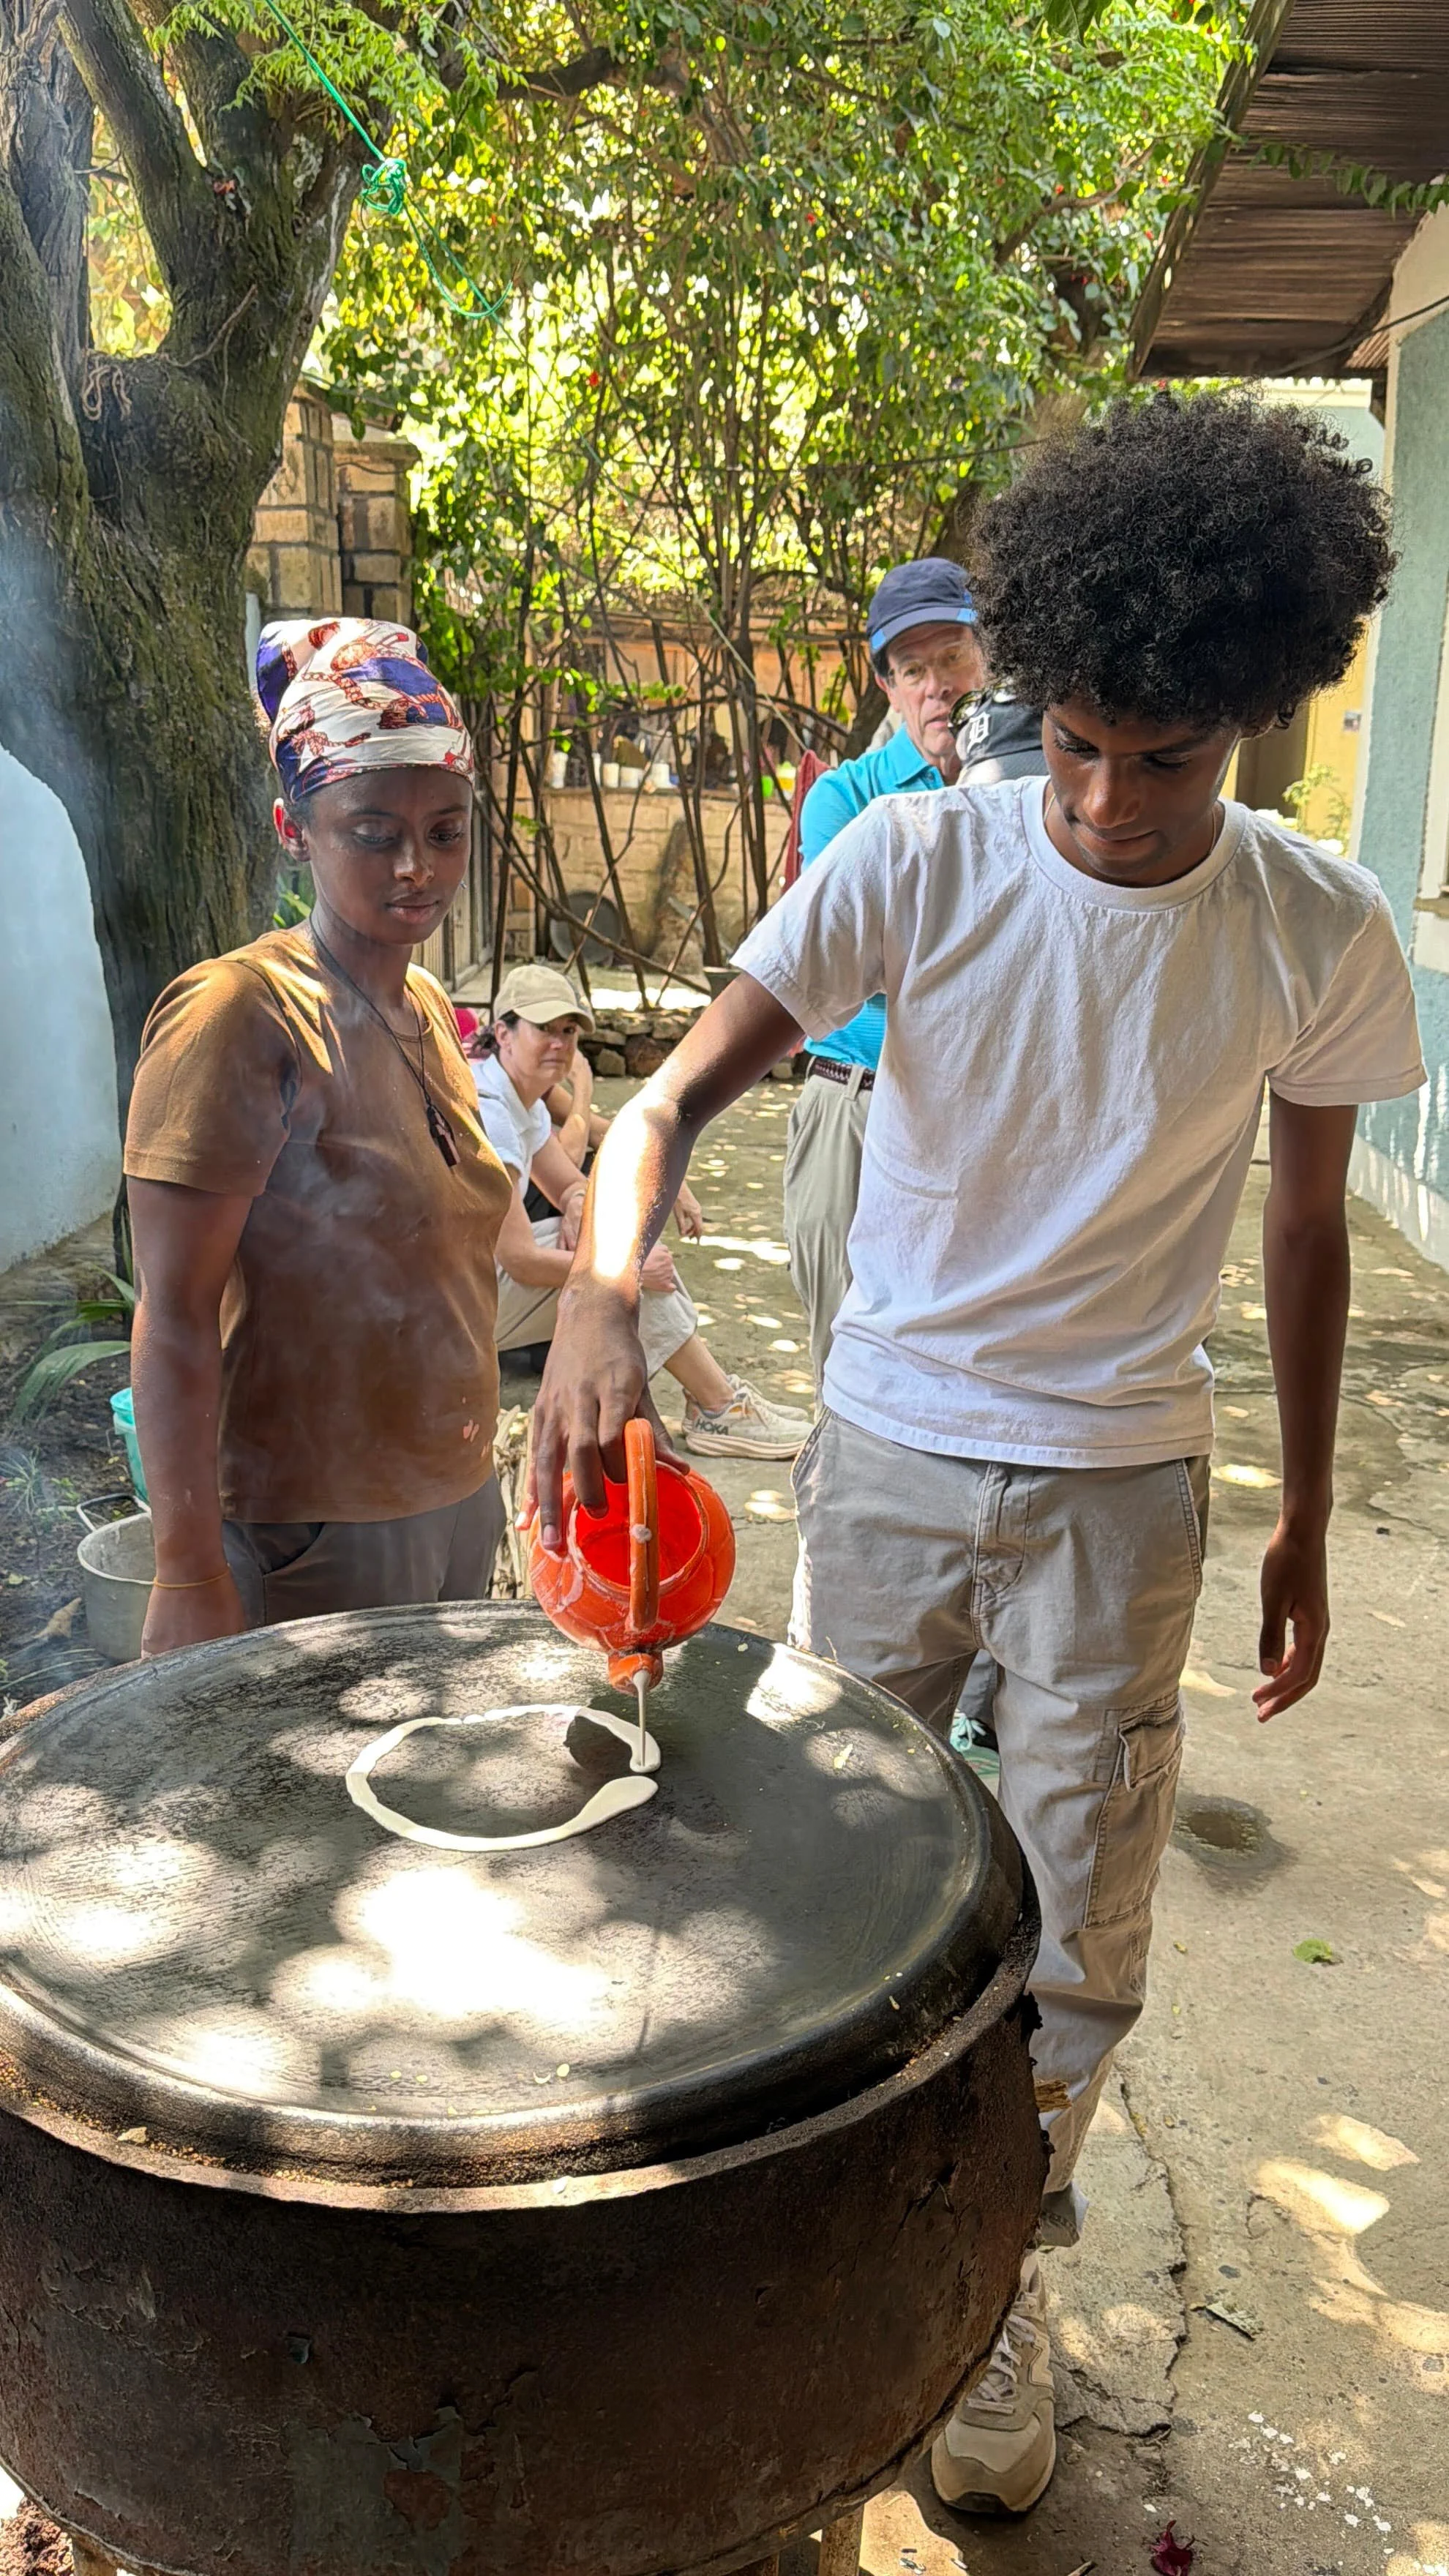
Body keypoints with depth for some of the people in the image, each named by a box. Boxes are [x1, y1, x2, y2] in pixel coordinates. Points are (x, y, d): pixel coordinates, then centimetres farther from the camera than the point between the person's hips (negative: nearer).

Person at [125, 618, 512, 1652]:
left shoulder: (430, 1011, 9)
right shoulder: (240, 1014, -16)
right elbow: (175, 1316, -18)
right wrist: (190, 1576, -21)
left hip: (456, 1502, 8)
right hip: (313, 1540, -7)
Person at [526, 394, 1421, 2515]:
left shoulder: (1321, 934, -9)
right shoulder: (915, 865, -14)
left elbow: (1308, 1231, 3)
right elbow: (683, 1091, -21)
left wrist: (1305, 1525, 7)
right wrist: (602, 1299, -42)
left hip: (1125, 1487, 0)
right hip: (888, 1456, 0)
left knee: (1076, 1943, 10)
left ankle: (997, 2287, 36)